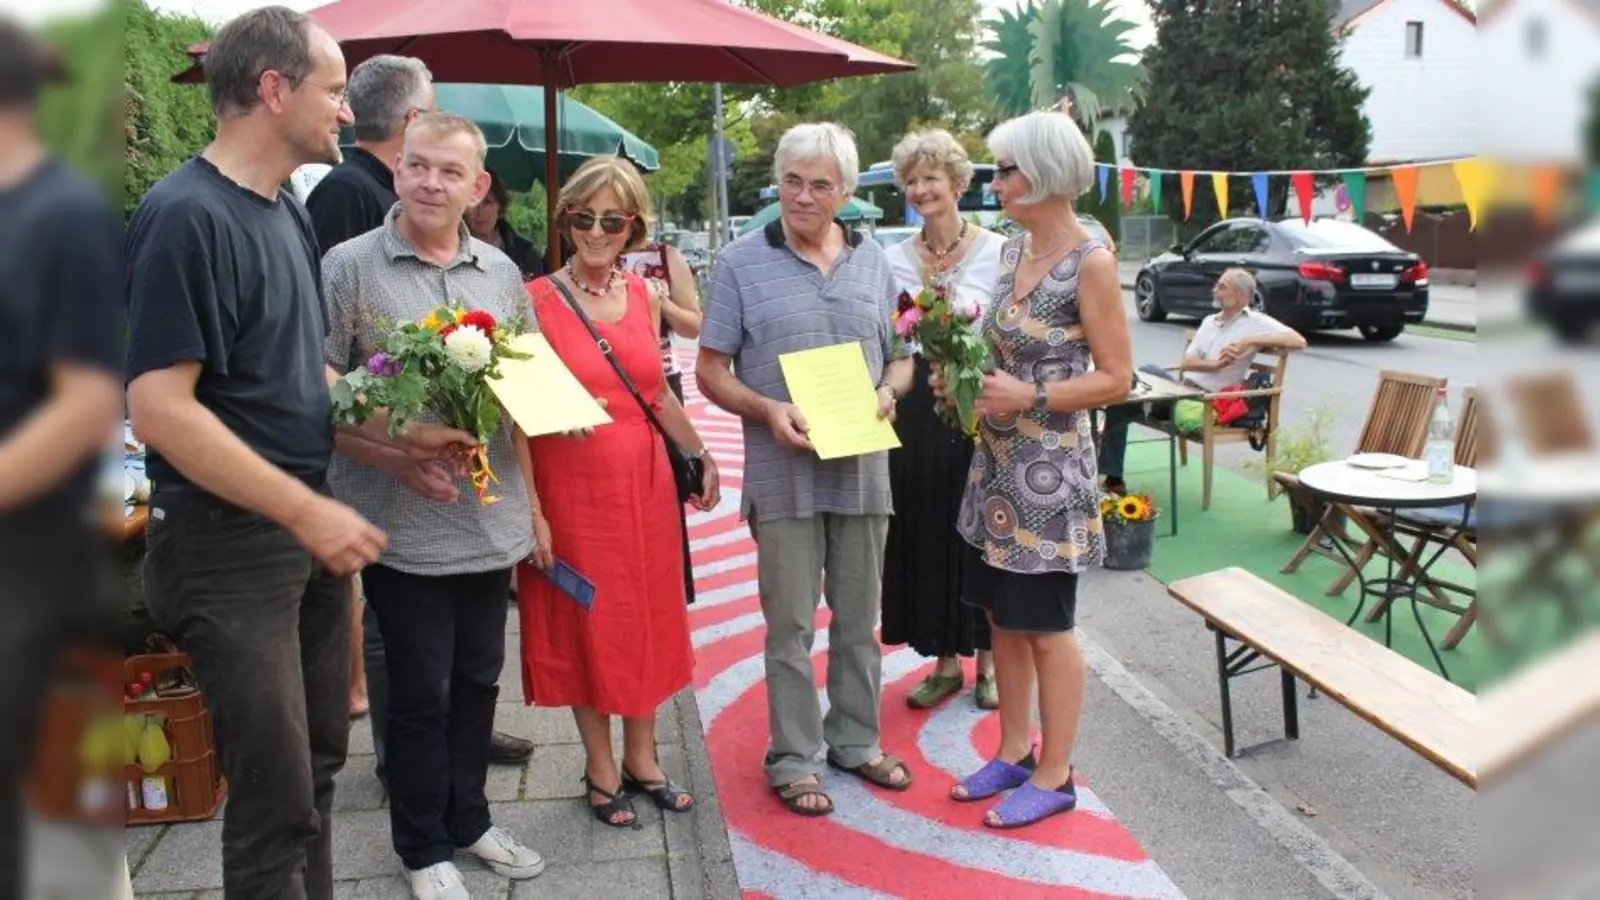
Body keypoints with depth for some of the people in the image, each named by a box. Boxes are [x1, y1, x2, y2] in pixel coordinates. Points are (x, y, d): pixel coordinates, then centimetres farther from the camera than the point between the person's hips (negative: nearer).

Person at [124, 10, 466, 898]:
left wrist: (396, 436, 6)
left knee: (316, 765, 19)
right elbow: (159, 410, -22)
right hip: (230, 546, -8)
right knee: (276, 801, 1)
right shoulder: (186, 215, -17)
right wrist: (309, 511, -21)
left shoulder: (286, 211, 10)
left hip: (307, 530, 9)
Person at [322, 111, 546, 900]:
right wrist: (393, 453, -19)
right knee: (421, 692, 7)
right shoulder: (350, 266, -7)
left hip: (492, 517, 5)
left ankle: (468, 818, 36)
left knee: (477, 680, 17)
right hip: (405, 520, -4)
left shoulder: (501, 273, 8)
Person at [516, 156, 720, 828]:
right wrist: (531, 509, -16)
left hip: (646, 482, 5)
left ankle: (641, 759, 29)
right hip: (573, 487, -4)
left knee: (648, 620, 12)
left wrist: (701, 456, 14)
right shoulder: (536, 300, -8)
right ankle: (600, 766, 24)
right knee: (585, 624, 7)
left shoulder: (645, 296, 6)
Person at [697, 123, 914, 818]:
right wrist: (767, 410, -17)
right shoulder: (742, 262, -1)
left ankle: (855, 740, 30)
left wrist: (888, 393, -6)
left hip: (863, 468, 4)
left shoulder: (874, 263, 9)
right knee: (790, 624, 4)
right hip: (783, 473, -3)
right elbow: (711, 371, -1)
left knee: (860, 618, 14)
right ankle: (793, 759, 18)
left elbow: (900, 359, 16)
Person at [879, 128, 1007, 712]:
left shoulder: (996, 251, -2)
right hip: (915, 408, 3)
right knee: (924, 530, 8)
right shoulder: (894, 259, 8)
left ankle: (987, 658, 22)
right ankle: (946, 660, 23)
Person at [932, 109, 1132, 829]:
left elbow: (1115, 377, -14)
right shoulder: (1015, 248, 8)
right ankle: (1014, 752, 31)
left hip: (1050, 466, -8)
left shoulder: (1091, 262, -14)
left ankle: (1054, 777, 20)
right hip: (996, 459, 8)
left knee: (1045, 627, 4)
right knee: (1002, 615, 15)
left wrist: (1029, 397, -21)